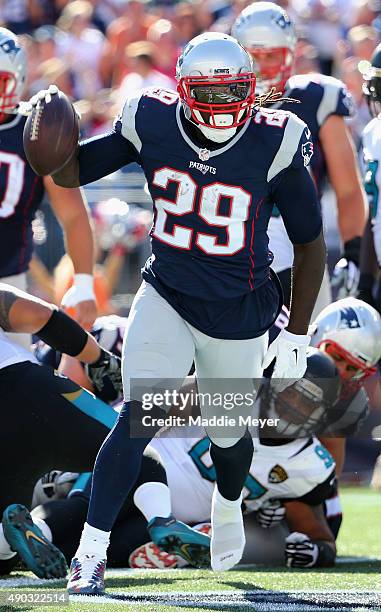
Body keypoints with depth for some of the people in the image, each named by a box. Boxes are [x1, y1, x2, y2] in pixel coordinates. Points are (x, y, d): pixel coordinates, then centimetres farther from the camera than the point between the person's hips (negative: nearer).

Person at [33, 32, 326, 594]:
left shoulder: (274, 146, -18)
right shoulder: (153, 126, -13)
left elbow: (310, 243, -6)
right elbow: (72, 172, 0)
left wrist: (297, 335, -4)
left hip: (239, 314, 0)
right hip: (166, 298, 0)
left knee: (227, 431, 18)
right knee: (138, 420, -17)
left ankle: (228, 504, 54)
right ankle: (91, 555, -13)